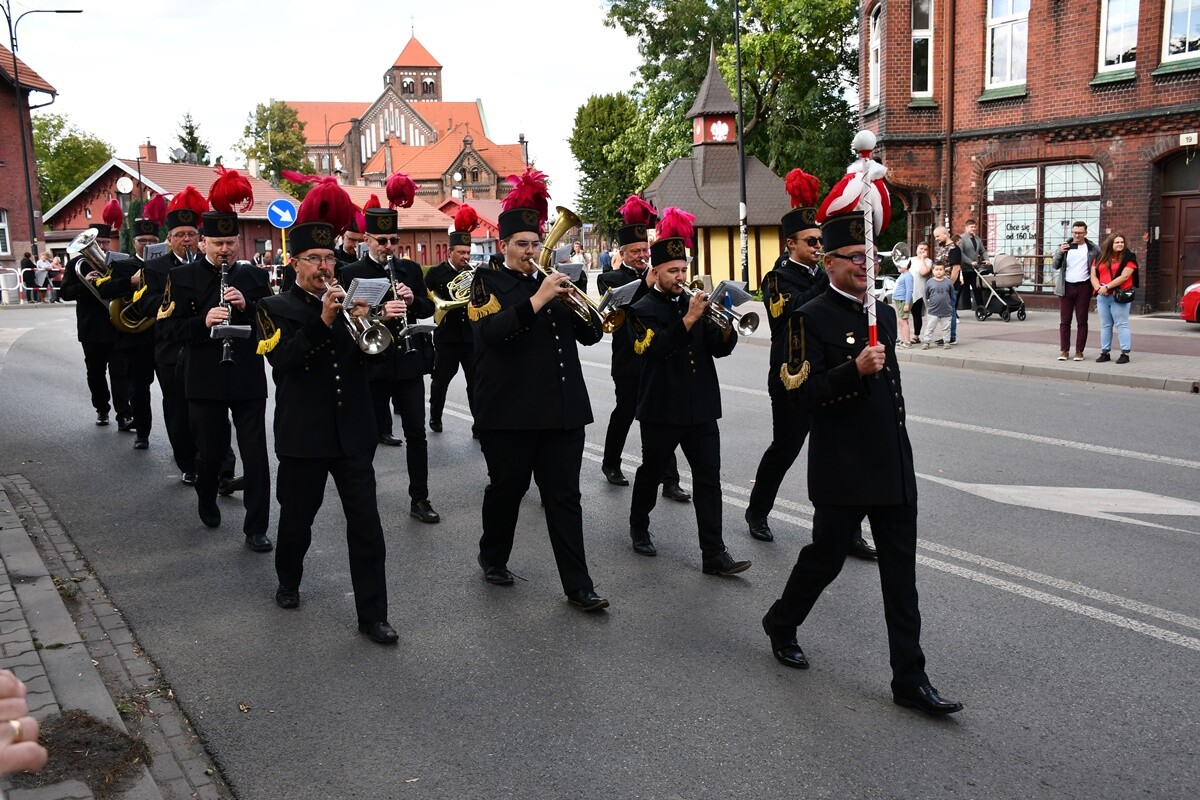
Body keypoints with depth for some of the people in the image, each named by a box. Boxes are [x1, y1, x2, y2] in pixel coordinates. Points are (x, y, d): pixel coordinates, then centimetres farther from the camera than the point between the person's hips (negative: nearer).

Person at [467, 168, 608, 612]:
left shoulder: (552, 280, 15)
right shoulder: (487, 282, 0)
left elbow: (591, 334, 11)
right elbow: (490, 331, -19)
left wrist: (575, 303, -8)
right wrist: (538, 299, -24)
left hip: (562, 407, 4)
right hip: (509, 409, -4)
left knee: (565, 497, 4)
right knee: (506, 489, 11)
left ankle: (578, 585, 7)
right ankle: (493, 558, 35)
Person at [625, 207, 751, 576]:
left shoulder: (695, 303, 11)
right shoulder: (642, 310, -4)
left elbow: (720, 349, 4)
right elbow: (654, 349, -22)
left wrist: (725, 329, -17)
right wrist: (689, 319, -29)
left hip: (701, 407, 4)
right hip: (661, 408, -4)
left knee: (709, 477, -2)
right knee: (651, 473, 12)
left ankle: (714, 554, -2)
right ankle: (639, 528, 36)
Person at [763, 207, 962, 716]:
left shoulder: (884, 313, 12)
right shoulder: (812, 319, -10)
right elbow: (803, 396, -17)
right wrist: (854, 370, -29)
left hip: (893, 466, 7)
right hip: (842, 470, -6)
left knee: (901, 572, 6)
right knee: (826, 557, 9)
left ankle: (909, 679, 13)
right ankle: (781, 624, 37)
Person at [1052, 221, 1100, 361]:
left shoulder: (1093, 248, 4)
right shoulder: (1065, 246, 9)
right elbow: (1055, 266, 6)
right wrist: (1060, 252, -12)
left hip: (1083, 287, -1)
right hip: (1066, 287, 2)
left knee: (1082, 321, 1)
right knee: (1064, 321, 1)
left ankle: (1079, 351, 5)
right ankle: (1064, 350, 4)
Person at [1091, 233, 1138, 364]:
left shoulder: (1128, 258, -3)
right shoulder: (1100, 258, 12)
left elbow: (1124, 276, -13)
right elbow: (1093, 275, 7)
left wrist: (1107, 287, -15)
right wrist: (1098, 288, -12)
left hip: (1119, 297, -5)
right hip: (1102, 297, 5)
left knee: (1121, 325, -4)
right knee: (1105, 326, 11)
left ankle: (1125, 353, -2)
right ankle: (1105, 352, 17)